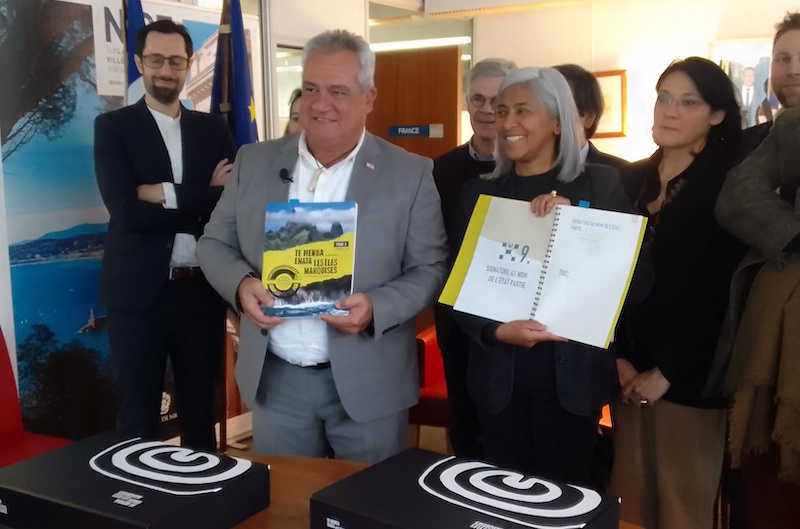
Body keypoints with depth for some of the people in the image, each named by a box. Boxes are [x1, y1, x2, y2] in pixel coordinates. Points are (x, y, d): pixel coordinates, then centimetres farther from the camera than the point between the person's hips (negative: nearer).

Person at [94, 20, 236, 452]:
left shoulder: (212, 128, 10)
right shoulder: (113, 127, 1)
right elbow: (126, 211, -13)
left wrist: (168, 194, -12)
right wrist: (203, 197, -13)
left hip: (202, 290, 3)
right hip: (139, 292, -2)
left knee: (201, 412, 15)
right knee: (139, 419, 9)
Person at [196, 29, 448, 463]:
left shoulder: (410, 174, -5)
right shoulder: (254, 162, 3)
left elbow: (432, 269, -4)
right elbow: (214, 243, 8)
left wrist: (375, 308, -22)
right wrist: (242, 283, -13)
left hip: (368, 383, -2)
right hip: (276, 379, 2)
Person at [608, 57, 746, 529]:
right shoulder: (630, 180, 8)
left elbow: (721, 294, -10)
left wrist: (666, 370, -10)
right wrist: (620, 357, -3)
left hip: (688, 375, -4)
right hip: (631, 367, 4)